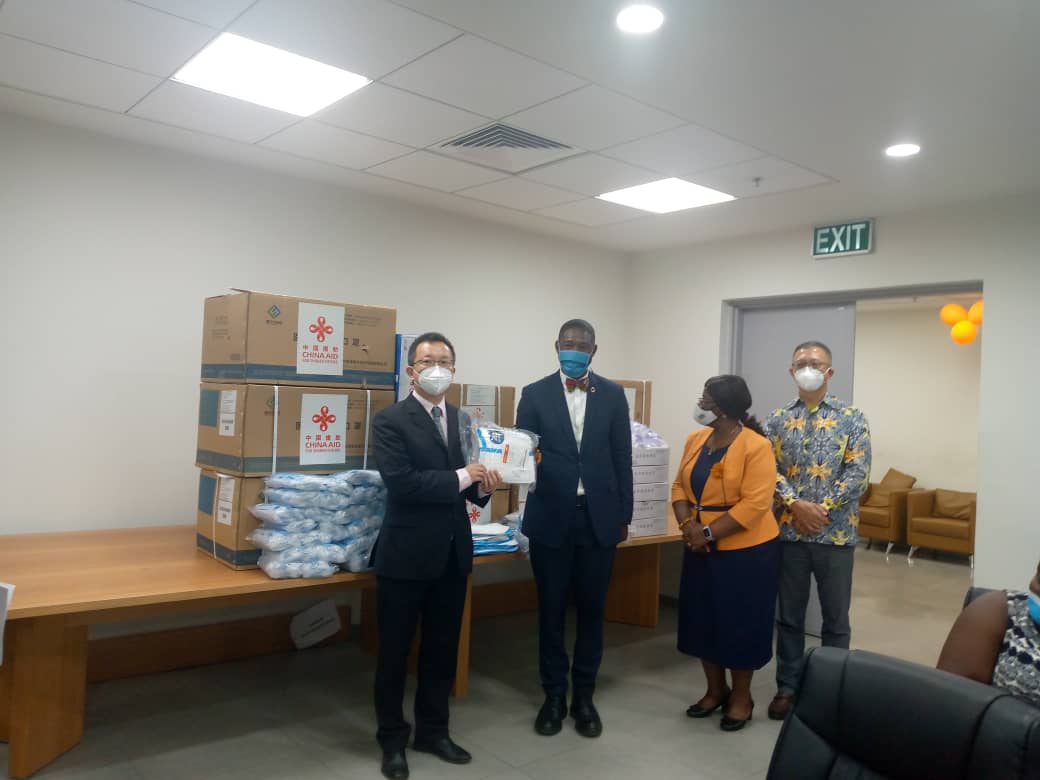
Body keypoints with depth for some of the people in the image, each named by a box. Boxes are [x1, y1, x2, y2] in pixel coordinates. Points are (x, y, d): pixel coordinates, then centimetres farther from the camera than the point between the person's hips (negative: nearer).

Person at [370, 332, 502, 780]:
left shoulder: (464, 421, 9)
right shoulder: (390, 421, -10)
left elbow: (468, 488, 10)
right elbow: (400, 481, -23)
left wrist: (484, 487, -12)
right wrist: (461, 477, -21)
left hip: (453, 553, 6)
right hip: (406, 554, -5)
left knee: (443, 648, 17)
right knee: (395, 651, 10)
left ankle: (433, 730, 35)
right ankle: (392, 739, 29)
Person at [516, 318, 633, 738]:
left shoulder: (613, 394, 4)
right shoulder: (535, 394, 0)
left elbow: (622, 458, 5)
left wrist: (623, 515, 4)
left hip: (598, 517, 1)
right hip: (551, 516, -1)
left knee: (592, 608, 10)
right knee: (551, 609, 9)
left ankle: (584, 695, 25)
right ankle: (554, 695, 25)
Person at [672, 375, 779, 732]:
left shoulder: (756, 446, -16)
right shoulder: (696, 439, 5)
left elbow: (754, 505, -21)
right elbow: (680, 486, 5)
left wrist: (708, 532, -21)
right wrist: (687, 525, -12)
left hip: (746, 550, -6)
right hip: (702, 549, 6)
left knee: (740, 622, 7)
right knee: (703, 619, 13)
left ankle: (741, 696, 25)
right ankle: (715, 690, 30)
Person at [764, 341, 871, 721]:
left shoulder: (851, 418, -1)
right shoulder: (777, 420, 5)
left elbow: (858, 474, -8)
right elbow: (769, 470, -1)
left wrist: (823, 509, -15)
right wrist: (795, 505, -16)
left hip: (836, 532, -1)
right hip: (789, 531, 2)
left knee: (835, 618, 11)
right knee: (789, 616, 11)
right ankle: (788, 687, 24)